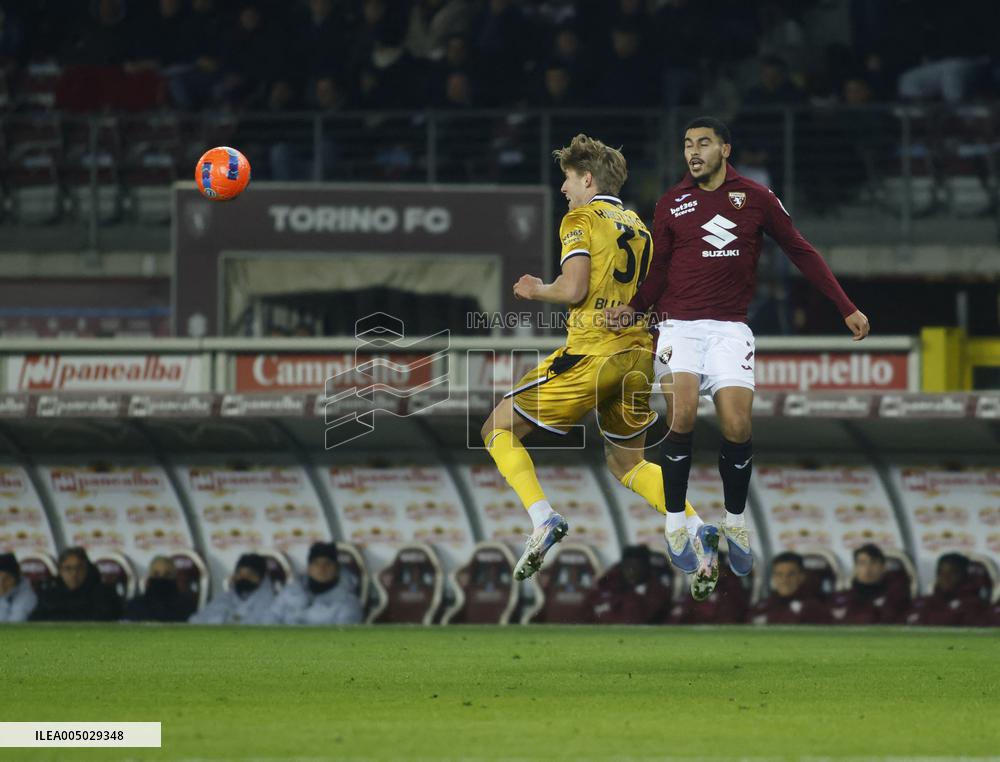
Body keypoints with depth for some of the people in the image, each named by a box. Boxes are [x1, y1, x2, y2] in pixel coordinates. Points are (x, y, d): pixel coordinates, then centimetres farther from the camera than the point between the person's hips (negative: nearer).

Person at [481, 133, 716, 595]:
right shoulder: (638, 228, 19)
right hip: (636, 355, 7)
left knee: (499, 429, 4)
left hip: (592, 352, -7)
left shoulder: (581, 219, -3)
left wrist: (537, 291, 6)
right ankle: (696, 528, -3)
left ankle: (543, 521, -14)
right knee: (627, 463, 19)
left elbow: (573, 290, -15)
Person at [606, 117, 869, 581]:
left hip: (729, 328, 0)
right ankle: (675, 522, -9)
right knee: (682, 415, -23)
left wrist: (847, 308, 6)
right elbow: (658, 270, 12)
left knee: (737, 425, -15)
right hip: (679, 324, 0)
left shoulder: (755, 198, 4)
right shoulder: (672, 204, 6)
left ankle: (735, 522, 8)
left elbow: (802, 253, 8)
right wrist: (632, 308, -8)